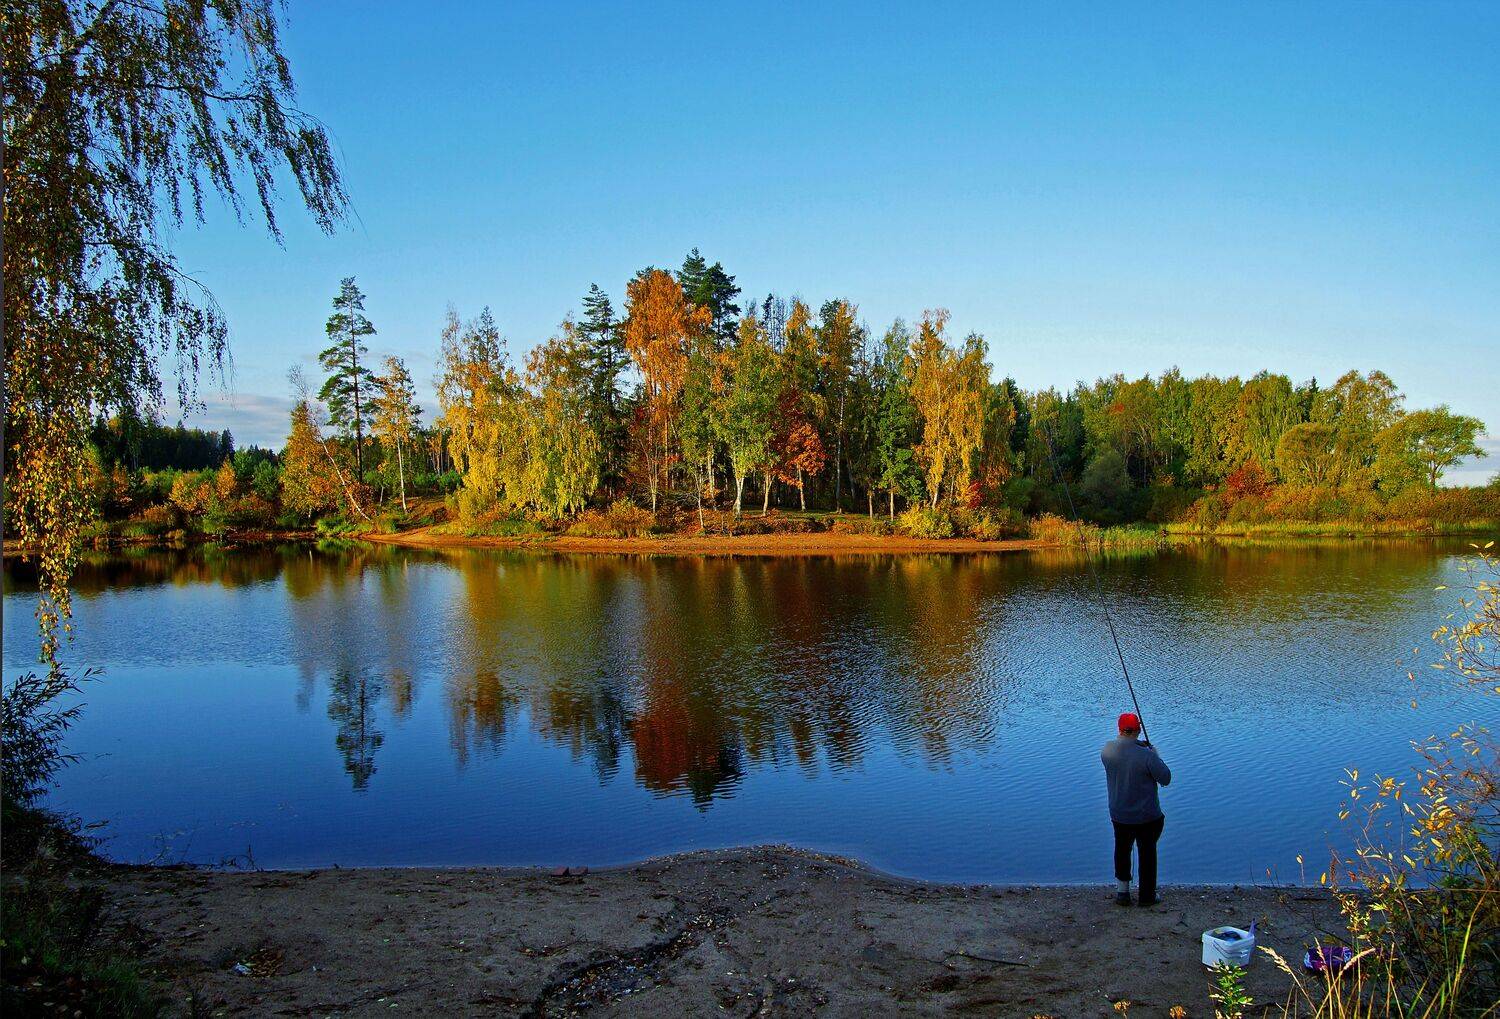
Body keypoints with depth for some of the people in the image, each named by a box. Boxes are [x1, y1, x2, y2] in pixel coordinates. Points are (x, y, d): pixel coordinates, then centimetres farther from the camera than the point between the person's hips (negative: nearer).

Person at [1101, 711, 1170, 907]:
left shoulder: (1108, 749, -12)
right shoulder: (1146, 755, -26)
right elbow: (1166, 779, -13)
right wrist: (1157, 756, 0)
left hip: (1119, 815, 3)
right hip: (1147, 817, -3)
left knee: (1122, 851, 21)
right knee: (1147, 853, 15)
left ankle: (1123, 892, 29)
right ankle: (1146, 896, 27)